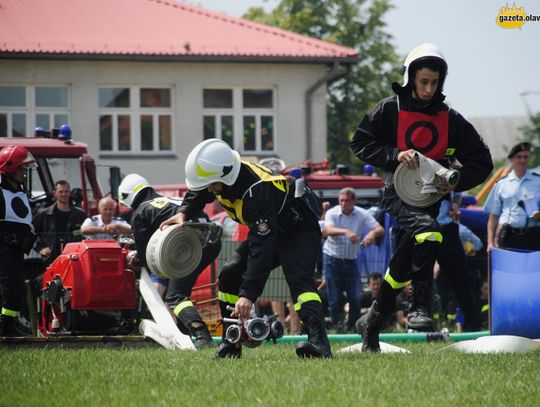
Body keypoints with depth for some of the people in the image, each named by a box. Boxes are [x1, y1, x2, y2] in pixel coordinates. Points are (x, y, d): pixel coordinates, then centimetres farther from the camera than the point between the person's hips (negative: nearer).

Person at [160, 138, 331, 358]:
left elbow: (261, 248, -43)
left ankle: (318, 341, -47)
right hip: (268, 231, 9)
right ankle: (230, 344, 6)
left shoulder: (257, 191, -39)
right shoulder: (222, 176, -13)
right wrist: (184, 212, -7)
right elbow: (197, 193, 14)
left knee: (298, 279, -33)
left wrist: (248, 295, -47)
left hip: (299, 229, -9)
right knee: (230, 274, -2)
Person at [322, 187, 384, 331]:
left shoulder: (362, 214, -5)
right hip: (332, 259, -1)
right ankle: (336, 327, 14)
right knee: (334, 299, -1)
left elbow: (380, 229, -15)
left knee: (355, 298, -5)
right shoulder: (332, 213, -10)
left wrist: (373, 233, -40)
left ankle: (352, 328, 10)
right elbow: (328, 230, -30)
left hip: (351, 261, 2)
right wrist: (346, 232, -50)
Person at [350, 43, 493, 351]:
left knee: (403, 267, 5)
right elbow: (360, 143, 1)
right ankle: (420, 306, -33)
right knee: (427, 229, -33)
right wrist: (395, 155, -15)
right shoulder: (390, 110, 2)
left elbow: (482, 161, 9)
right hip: (398, 193, -3)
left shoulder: (450, 119, 7)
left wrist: (456, 183, -10)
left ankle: (373, 323, 25)